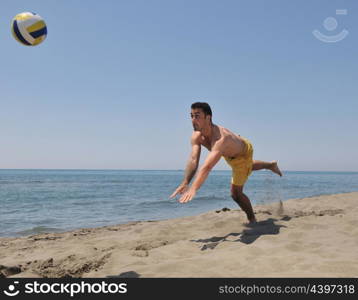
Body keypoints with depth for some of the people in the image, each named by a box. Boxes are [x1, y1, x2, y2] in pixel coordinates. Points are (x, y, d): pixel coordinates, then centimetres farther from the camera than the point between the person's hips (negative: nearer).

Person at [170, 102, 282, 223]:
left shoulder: (220, 138, -48)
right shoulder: (196, 136, -28)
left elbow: (208, 166, -62)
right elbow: (193, 160, -38)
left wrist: (193, 189, -72)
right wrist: (185, 183, -53)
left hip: (244, 153, -7)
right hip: (230, 155, 7)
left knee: (236, 193, -9)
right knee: (248, 167, 36)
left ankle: (252, 220, 16)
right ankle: (271, 165, 65)